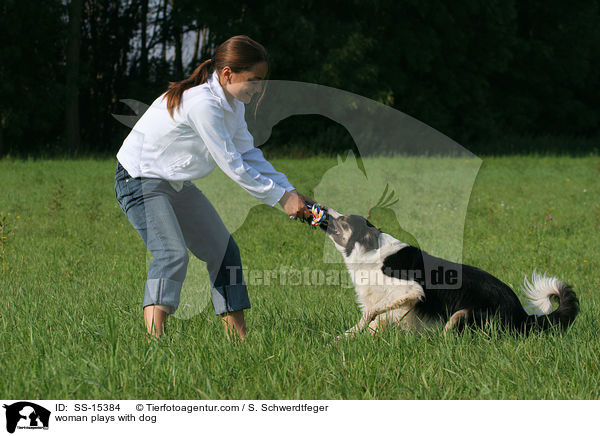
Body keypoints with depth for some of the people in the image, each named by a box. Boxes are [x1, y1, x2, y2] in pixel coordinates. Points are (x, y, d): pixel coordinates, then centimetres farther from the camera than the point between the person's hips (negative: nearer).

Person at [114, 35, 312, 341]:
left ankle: (238, 337, 19)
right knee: (172, 253, -28)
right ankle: (153, 339, -37)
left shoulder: (232, 101, 0)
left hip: (177, 183, 10)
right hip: (140, 179, -10)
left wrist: (289, 191, -2)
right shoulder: (203, 103, -30)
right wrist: (281, 198, -17)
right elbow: (232, 166, -25)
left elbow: (249, 154, 7)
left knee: (222, 250, 11)